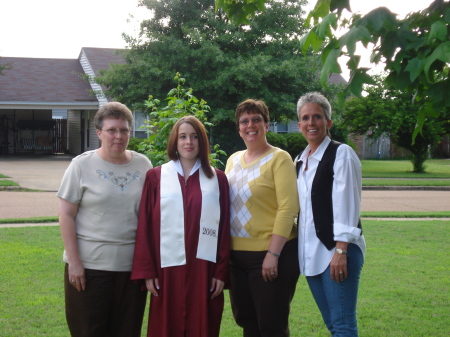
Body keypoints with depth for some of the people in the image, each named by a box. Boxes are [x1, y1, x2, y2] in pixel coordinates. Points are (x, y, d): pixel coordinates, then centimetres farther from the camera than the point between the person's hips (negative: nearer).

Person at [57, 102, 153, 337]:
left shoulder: (143, 165, 5)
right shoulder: (82, 165, -2)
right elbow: (66, 215, -4)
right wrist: (74, 262, -10)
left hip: (132, 265, 3)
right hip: (89, 265, -2)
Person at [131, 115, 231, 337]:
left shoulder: (217, 179, 6)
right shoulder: (156, 177, 3)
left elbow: (224, 230, 4)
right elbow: (145, 227, 1)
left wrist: (221, 272, -1)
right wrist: (147, 271, -5)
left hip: (204, 269, 1)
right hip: (168, 269, -1)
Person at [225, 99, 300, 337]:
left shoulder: (279, 158, -9)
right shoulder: (233, 160, 10)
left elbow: (288, 208, -15)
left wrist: (273, 254, -20)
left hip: (270, 255, -6)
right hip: (237, 255, 6)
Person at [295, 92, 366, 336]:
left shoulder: (341, 153, -7)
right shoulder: (300, 161, 15)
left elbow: (346, 205, -14)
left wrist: (341, 251, -20)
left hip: (336, 251, -7)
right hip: (310, 252, 7)